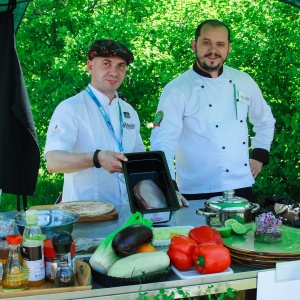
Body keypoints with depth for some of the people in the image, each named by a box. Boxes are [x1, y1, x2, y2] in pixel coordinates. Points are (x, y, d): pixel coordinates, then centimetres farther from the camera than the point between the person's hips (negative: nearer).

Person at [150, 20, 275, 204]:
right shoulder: (177, 90, -11)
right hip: (197, 193, -4)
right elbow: (163, 142, -20)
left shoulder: (244, 82, 4)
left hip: (242, 187, 5)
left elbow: (265, 121, 21)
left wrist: (260, 156, 10)